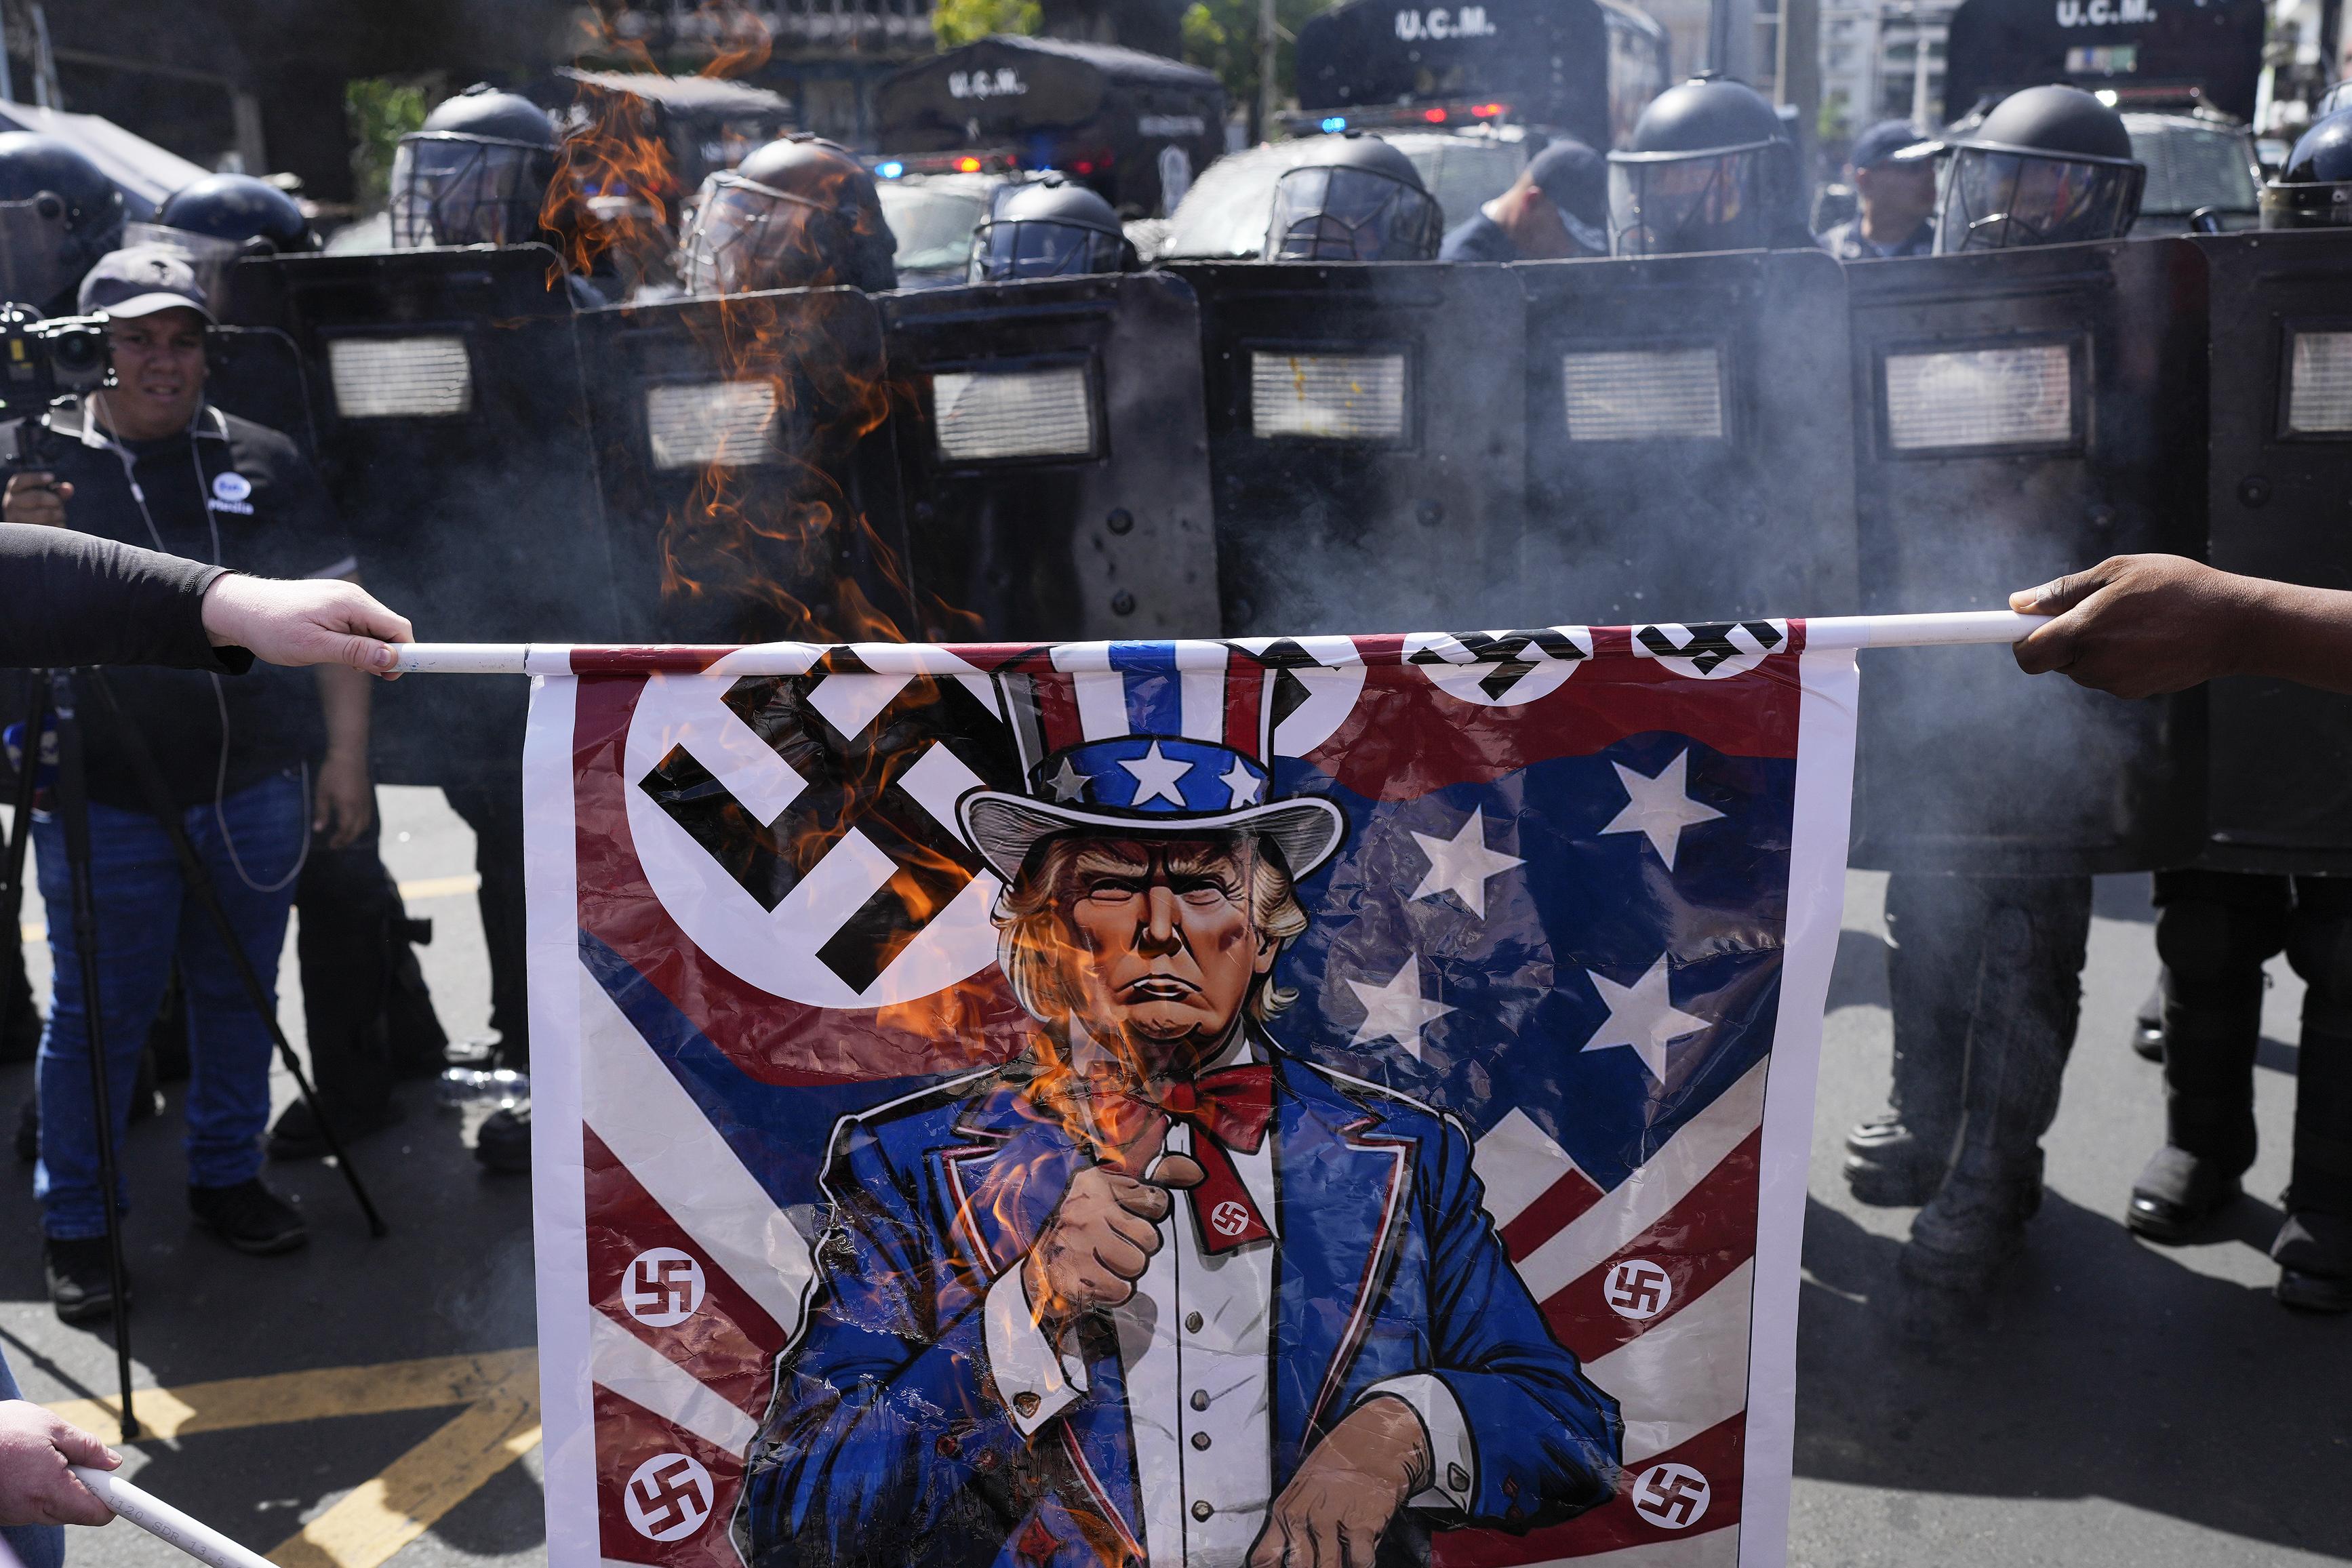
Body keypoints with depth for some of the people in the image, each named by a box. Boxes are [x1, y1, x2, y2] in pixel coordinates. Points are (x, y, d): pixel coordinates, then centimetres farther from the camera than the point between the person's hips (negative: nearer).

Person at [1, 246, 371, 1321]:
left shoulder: (263, 462, 7)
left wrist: (345, 752, 3)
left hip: (256, 789, 3)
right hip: (103, 801, -2)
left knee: (239, 994, 13)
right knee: (99, 1014, 4)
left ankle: (226, 1176, 31)